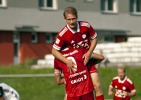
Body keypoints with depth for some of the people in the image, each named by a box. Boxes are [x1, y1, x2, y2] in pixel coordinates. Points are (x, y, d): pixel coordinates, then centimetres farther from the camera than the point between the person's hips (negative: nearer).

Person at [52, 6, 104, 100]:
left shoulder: (86, 26, -15)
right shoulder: (63, 34, -22)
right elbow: (54, 51, -15)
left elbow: (94, 39, 1)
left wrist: (89, 54, -11)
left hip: (87, 60, 2)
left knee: (97, 85, -7)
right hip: (73, 64, -2)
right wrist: (67, 61, -27)